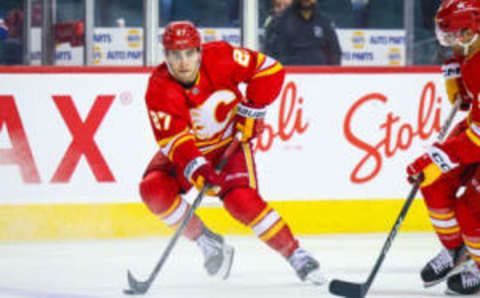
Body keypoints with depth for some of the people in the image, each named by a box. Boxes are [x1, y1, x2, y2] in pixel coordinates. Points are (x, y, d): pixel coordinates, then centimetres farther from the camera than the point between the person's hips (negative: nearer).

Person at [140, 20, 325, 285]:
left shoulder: (219, 58, -23)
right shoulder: (159, 89, -23)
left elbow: (269, 69, -13)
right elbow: (173, 139, -30)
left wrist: (252, 110, -16)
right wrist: (194, 166, -47)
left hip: (229, 142, -2)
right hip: (186, 149, 2)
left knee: (241, 200, -26)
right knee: (153, 189, -21)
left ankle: (294, 253, -15)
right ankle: (209, 243, -6)